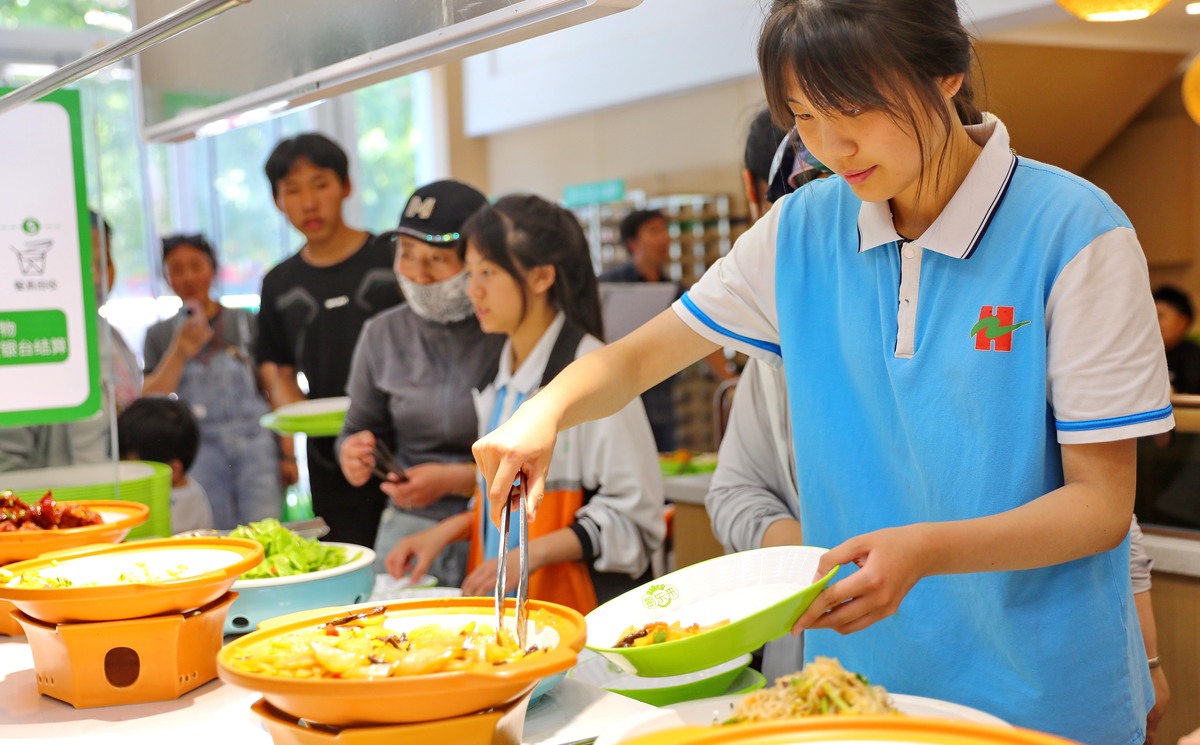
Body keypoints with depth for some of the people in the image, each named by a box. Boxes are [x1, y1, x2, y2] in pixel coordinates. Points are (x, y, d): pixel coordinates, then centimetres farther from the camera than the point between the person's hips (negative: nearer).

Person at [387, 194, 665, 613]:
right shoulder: (503, 373, 12)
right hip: (504, 606, 6)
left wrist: (533, 554, -20)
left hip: (578, 606, -6)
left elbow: (634, 515, -13)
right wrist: (447, 531, 7)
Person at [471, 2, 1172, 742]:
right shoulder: (801, 231, -1)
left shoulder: (1076, 234, -15)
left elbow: (1103, 504, -14)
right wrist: (546, 410, -15)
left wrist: (927, 550, -30)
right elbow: (637, 358, 6)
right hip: (855, 673, 4)